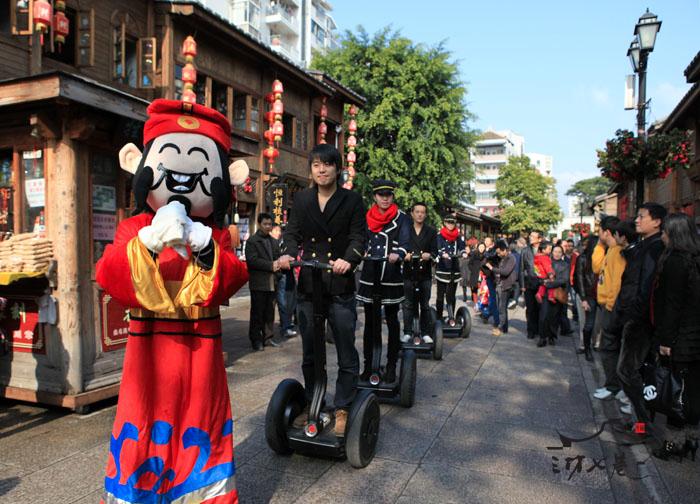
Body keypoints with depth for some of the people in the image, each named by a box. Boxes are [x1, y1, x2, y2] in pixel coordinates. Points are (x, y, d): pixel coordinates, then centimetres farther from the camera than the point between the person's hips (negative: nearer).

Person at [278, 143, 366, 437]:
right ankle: (311, 404, 30)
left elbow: (358, 237, -5)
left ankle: (343, 411, 17)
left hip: (341, 288, -3)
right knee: (309, 353, 14)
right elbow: (292, 233, 6)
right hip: (308, 286, 3)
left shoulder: (352, 200, 1)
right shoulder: (301, 199, 11)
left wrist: (348, 259, -25)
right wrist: (288, 254, -15)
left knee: (346, 355, 3)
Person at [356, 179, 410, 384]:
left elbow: (405, 241, -15)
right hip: (369, 275, 3)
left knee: (392, 321, 5)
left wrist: (398, 254, -36)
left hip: (392, 276, -3)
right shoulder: (367, 218, 9)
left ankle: (391, 365, 14)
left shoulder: (401, 218, 0)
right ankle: (368, 365, 17)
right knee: (369, 321, 8)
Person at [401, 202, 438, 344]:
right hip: (409, 272, -1)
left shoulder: (431, 231, 9)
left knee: (425, 305, 5)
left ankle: (425, 333, 12)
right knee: (408, 304, 2)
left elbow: (435, 251, 3)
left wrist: (429, 255, -18)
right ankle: (407, 332, 10)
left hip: (425, 273, 1)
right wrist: (404, 255, -19)